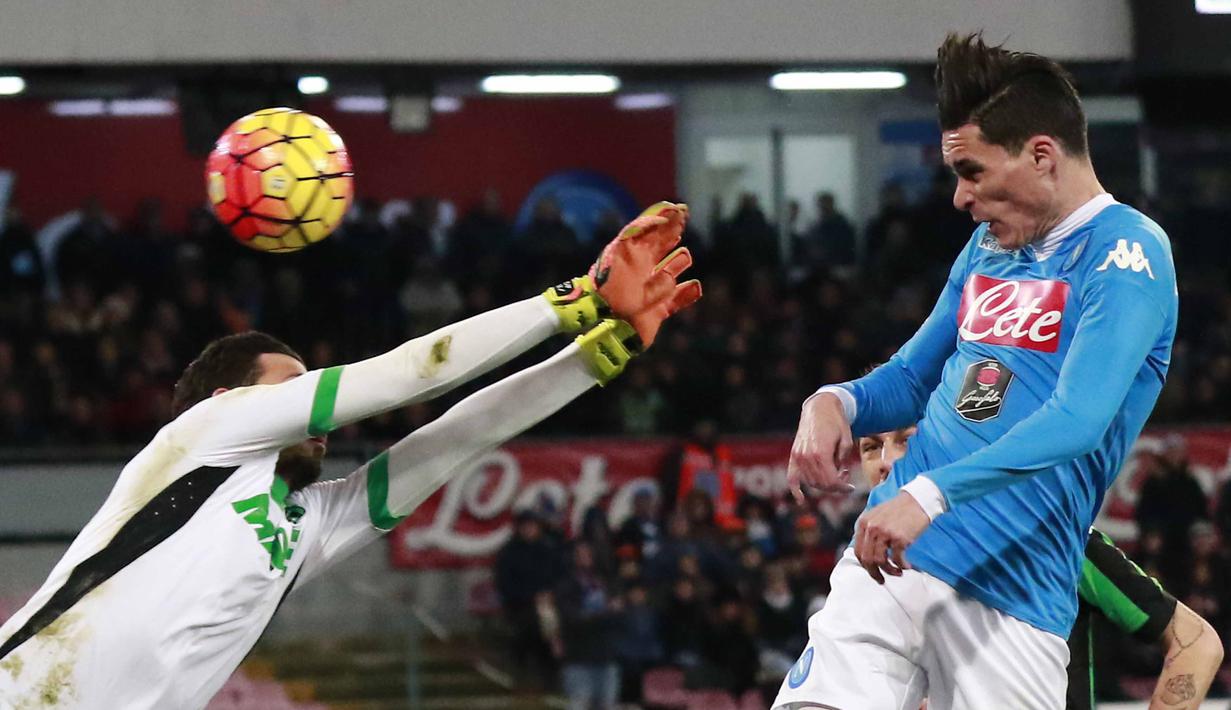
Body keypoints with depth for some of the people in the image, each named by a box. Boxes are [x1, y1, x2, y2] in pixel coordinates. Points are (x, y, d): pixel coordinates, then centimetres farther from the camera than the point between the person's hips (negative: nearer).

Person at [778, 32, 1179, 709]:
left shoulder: (1125, 252, -7)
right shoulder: (987, 247, 18)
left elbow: (1077, 421, -20)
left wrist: (929, 495, -31)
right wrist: (835, 403, 4)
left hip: (1012, 597, -5)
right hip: (882, 561, 6)